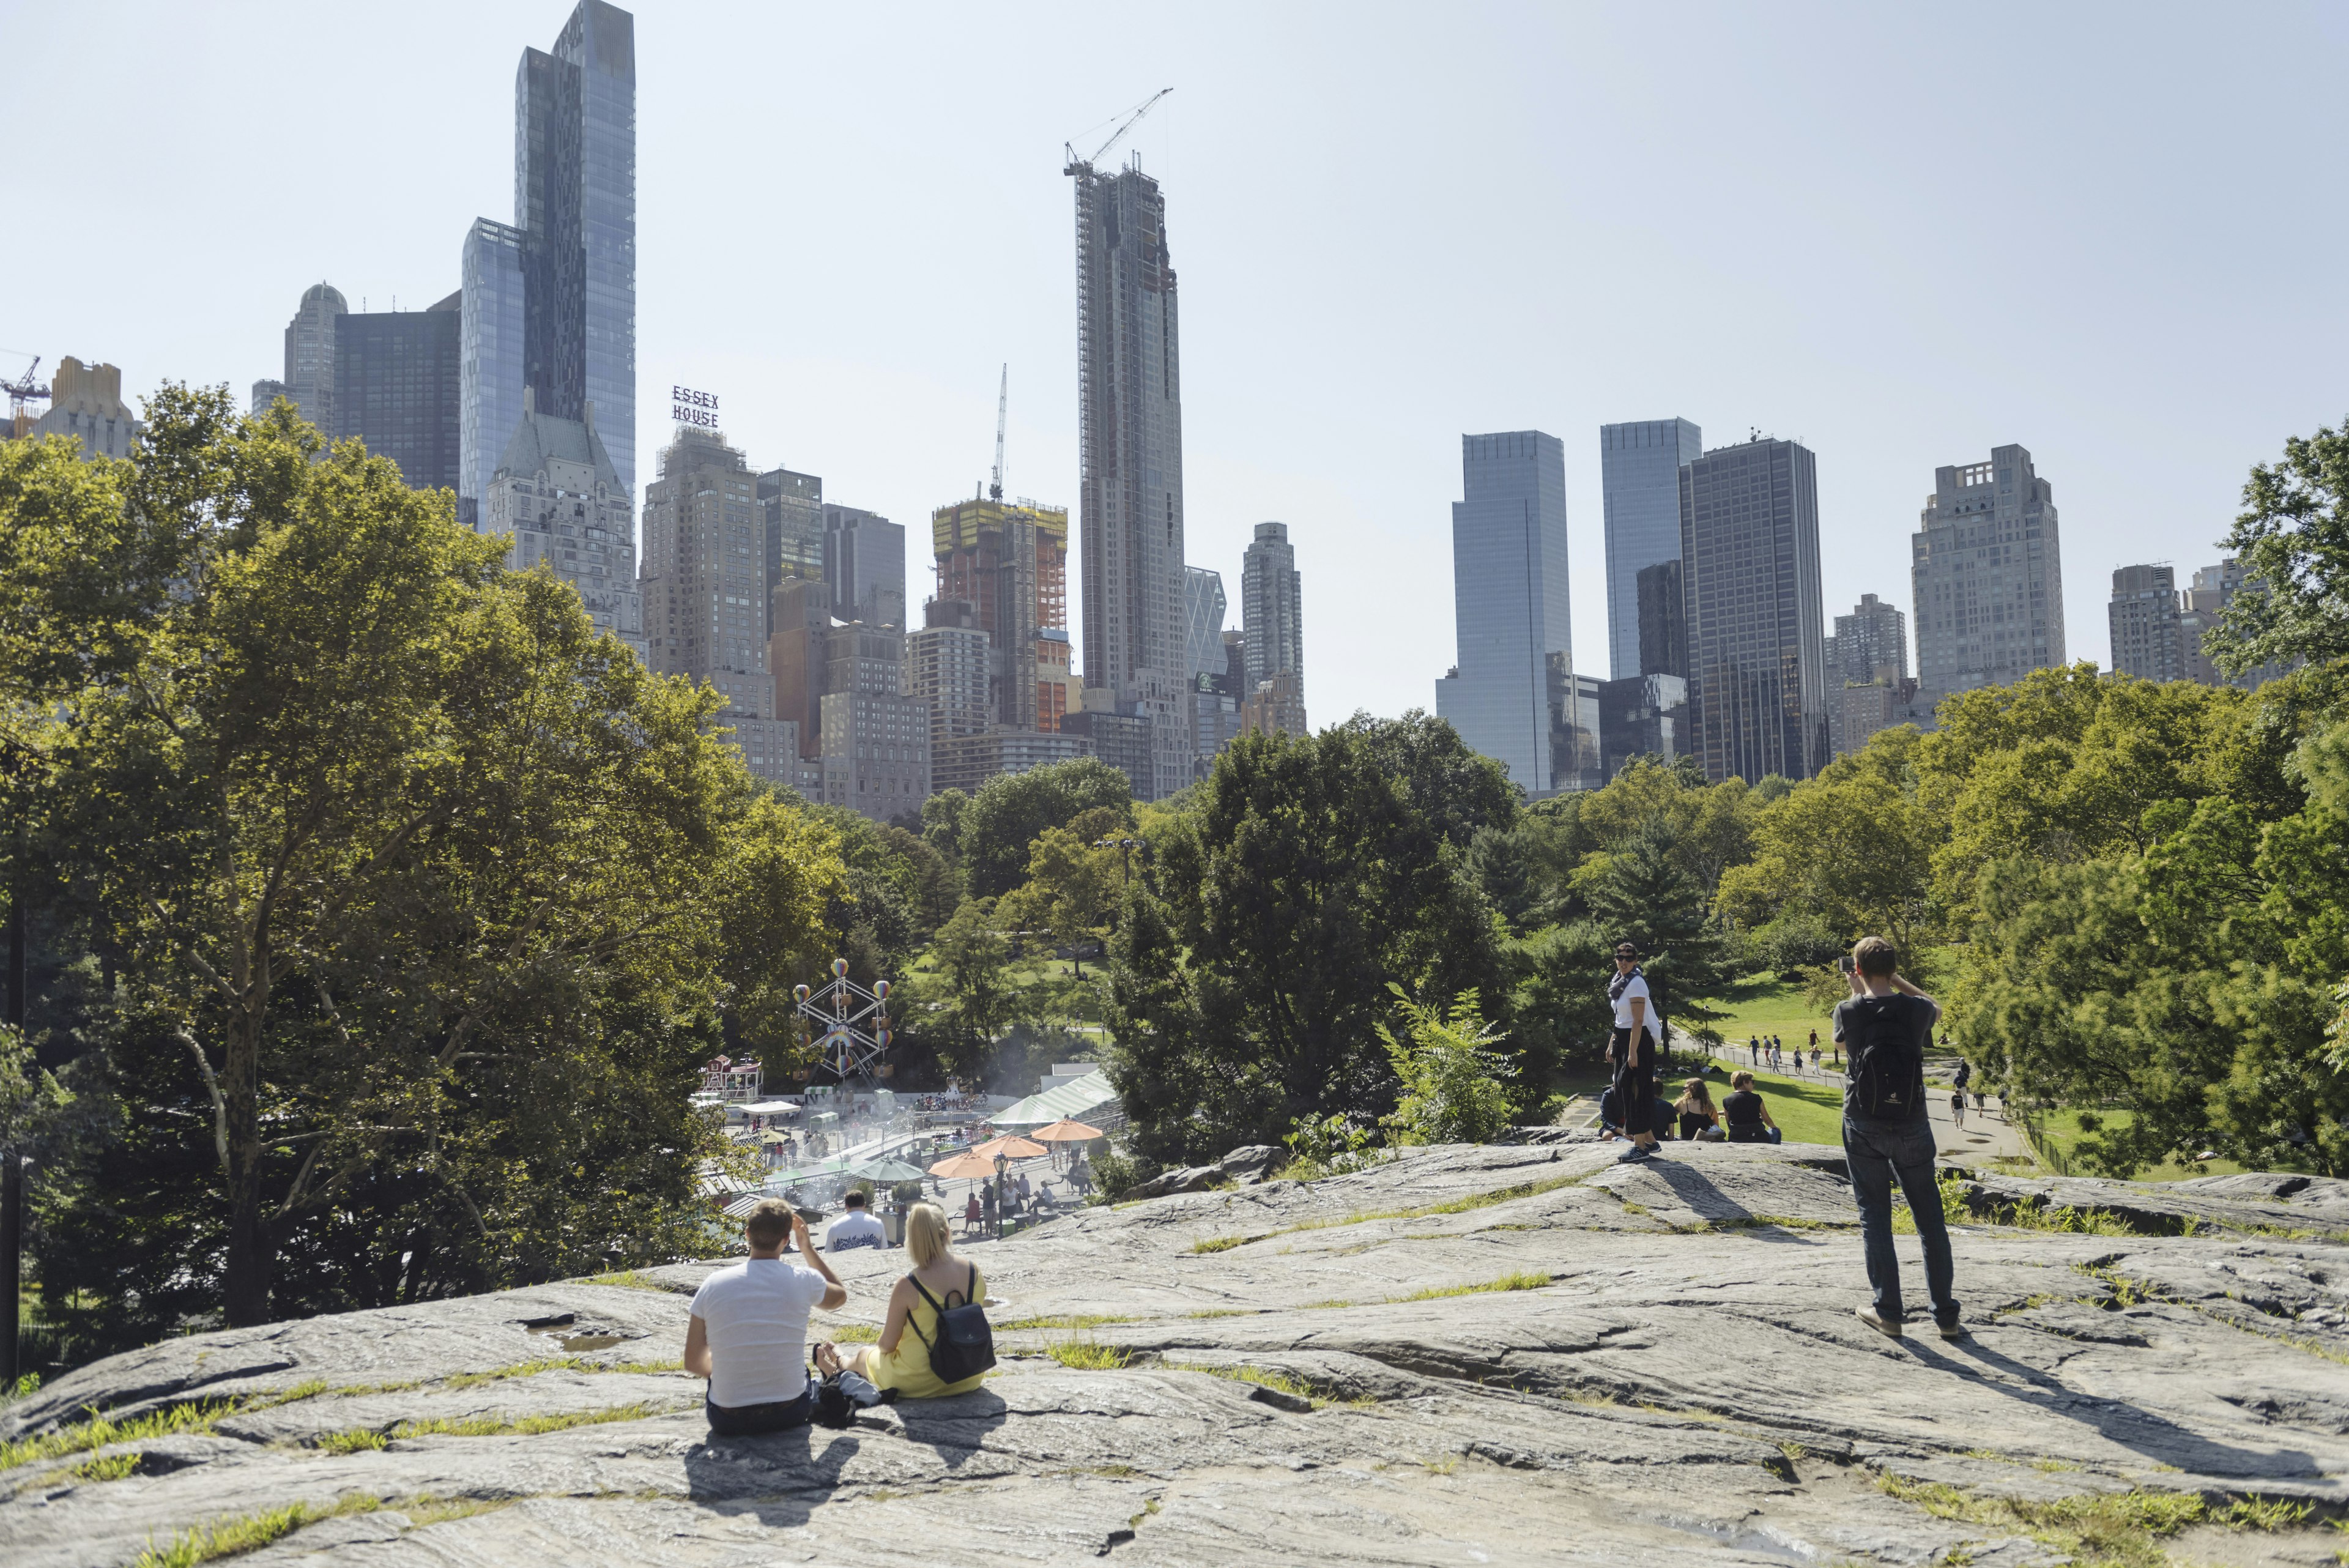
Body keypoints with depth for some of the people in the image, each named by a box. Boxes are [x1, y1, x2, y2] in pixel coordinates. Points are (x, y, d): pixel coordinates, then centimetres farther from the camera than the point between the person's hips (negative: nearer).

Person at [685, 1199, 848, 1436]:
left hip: (727, 1421, 0)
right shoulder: (803, 1281, -10)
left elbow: (693, 1363, -2)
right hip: (790, 1414, 0)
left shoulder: (713, 1284, -9)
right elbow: (840, 1295, 15)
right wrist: (807, 1248, 16)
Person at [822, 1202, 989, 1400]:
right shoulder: (976, 1274, -10)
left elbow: (887, 1345, -12)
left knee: (863, 1354, 29)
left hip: (916, 1383, -5)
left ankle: (839, 1364, 62)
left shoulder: (907, 1287, -22)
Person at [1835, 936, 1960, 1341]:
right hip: (1912, 1126, 1)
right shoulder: (1915, 1009, -6)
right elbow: (1936, 1009, 20)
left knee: (1874, 1217, 7)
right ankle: (1946, 1315, 10)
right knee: (1930, 1219, 9)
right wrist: (1898, 981, 18)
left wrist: (1856, 991, 17)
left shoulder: (1849, 1011, -9)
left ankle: (1888, 1311, 7)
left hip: (1864, 1128, -1)